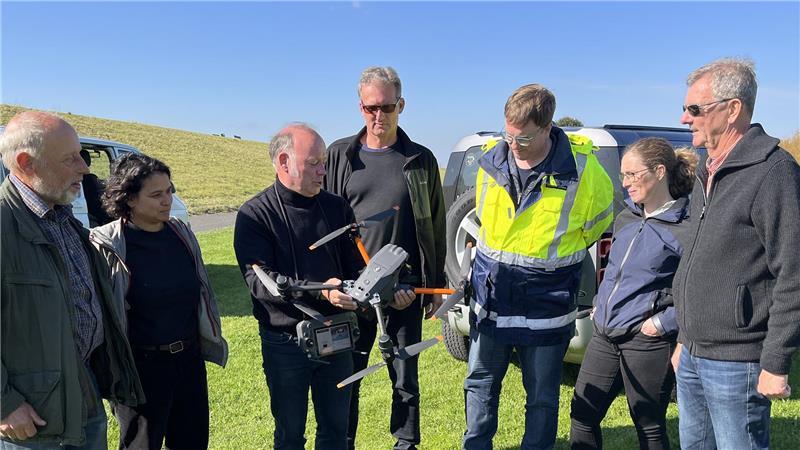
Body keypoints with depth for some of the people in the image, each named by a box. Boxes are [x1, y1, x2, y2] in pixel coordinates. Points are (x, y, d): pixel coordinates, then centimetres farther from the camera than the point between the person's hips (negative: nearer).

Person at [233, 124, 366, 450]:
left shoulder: (337, 208, 2)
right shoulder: (255, 215, -10)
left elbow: (355, 264, 6)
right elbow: (259, 281, -21)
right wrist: (320, 291, -33)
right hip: (285, 341, -3)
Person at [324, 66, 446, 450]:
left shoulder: (420, 160, 3)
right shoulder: (339, 156, 3)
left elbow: (435, 227, 7)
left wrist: (436, 284, 7)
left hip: (405, 290, 0)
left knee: (405, 381, 12)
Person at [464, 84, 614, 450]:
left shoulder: (582, 169, -13)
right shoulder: (491, 161, -3)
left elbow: (597, 224, 6)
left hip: (546, 306, -3)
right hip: (490, 297, 4)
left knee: (542, 397, 12)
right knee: (480, 383, 16)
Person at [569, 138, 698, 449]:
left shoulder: (686, 228, -13)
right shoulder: (625, 219, 11)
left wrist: (665, 322, -16)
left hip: (648, 342, -7)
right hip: (605, 335, 7)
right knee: (582, 415, 12)